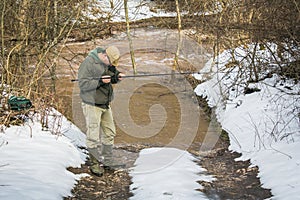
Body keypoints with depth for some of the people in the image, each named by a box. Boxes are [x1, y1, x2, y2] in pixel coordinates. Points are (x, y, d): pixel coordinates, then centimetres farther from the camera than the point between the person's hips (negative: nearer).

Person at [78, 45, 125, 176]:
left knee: (110, 133, 13)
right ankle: (94, 164, 7)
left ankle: (107, 160, 25)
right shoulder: (88, 63, -17)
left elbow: (112, 79, 17)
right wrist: (100, 81, -28)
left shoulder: (108, 63, 6)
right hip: (92, 105, -8)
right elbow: (82, 84, -21)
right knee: (93, 136, -4)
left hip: (105, 105, 8)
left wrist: (117, 76, -6)